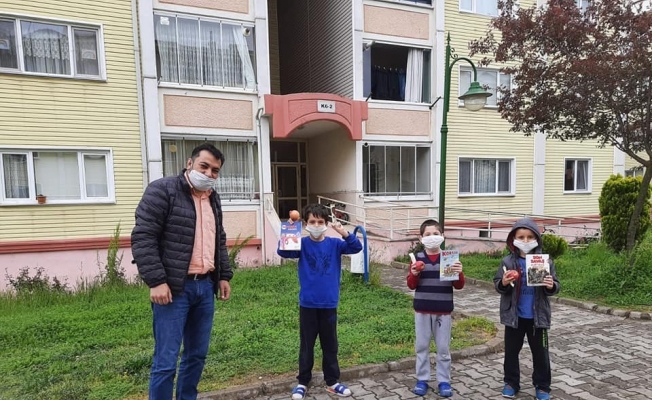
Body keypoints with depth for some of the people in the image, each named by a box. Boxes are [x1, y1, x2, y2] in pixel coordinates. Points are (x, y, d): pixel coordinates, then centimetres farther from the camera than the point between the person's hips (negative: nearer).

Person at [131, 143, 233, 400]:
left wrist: (224, 275, 17)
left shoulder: (213, 198, 14)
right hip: (174, 288, -7)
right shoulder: (162, 191, -8)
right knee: (166, 360, 0)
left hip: (205, 286, 7)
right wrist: (156, 281, -18)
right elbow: (143, 238, -14)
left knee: (197, 354, 15)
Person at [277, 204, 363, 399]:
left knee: (330, 345, 14)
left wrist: (344, 232, -29)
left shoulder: (334, 244, -2)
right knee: (306, 345, 12)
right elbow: (283, 251, -20)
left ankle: (332, 382, 29)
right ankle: (303, 382, 28)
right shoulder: (302, 244, -5)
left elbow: (356, 248, -13)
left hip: (329, 304, 1)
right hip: (307, 304, -1)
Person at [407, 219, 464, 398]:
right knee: (421, 346, 10)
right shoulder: (417, 258, -2)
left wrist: (459, 273, -21)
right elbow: (411, 285, -1)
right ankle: (422, 380, 24)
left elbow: (459, 286, -1)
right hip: (422, 310, 1)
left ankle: (444, 381, 24)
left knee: (443, 348, 10)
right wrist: (414, 274, -21)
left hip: (444, 311, 0)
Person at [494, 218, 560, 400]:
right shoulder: (508, 262, -5)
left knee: (540, 352, 13)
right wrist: (503, 283, -24)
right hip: (514, 315, 0)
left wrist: (552, 286, -22)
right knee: (511, 350, 12)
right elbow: (497, 285, -3)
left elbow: (555, 286, 0)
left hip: (537, 316, 0)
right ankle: (511, 382, 29)